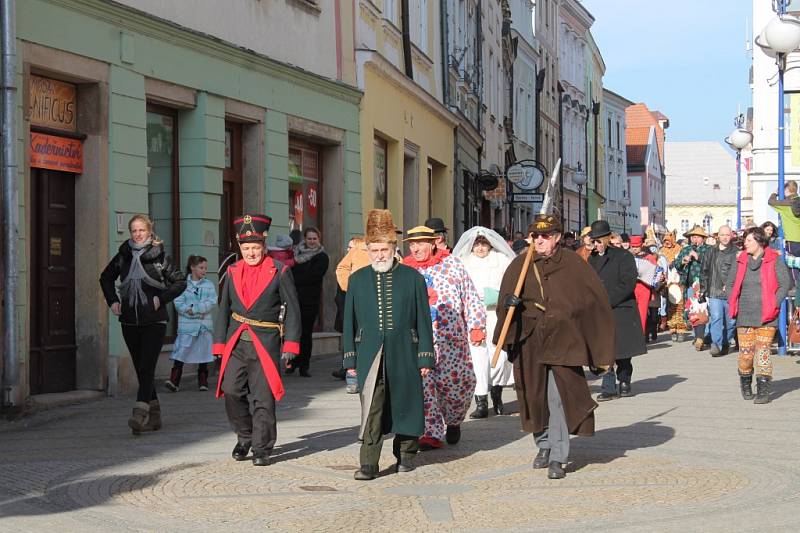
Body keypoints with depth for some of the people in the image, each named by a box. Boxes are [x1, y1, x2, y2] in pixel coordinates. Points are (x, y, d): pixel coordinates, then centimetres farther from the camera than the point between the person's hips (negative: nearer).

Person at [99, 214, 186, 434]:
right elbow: (106, 278, 23)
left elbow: (180, 282, 2)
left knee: (147, 366, -14)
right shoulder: (123, 256, 7)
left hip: (154, 320, -4)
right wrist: (112, 301, 9)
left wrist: (162, 299, -9)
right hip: (129, 321, 4)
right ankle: (154, 415, 17)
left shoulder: (160, 256, -3)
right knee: (140, 368, 8)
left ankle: (140, 414, -21)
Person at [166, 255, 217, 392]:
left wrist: (194, 309, -14)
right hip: (187, 325, -3)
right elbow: (178, 303, -7)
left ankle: (203, 382, 19)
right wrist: (196, 312, -17)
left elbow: (212, 302, -4)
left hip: (204, 325, 3)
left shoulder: (209, 285, 8)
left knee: (203, 354, 9)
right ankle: (174, 381, -13)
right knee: (180, 353, -10)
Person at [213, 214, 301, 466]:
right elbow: (224, 309, 15)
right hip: (237, 342, 3)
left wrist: (290, 345, -7)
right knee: (232, 391, -3)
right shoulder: (233, 272, 9)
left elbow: (292, 310, -1)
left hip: (266, 342, -3)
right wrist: (219, 344, 10)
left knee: (263, 398, -2)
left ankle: (261, 449, 10)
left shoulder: (280, 271, -2)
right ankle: (244, 438, 20)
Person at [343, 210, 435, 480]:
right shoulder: (357, 279, 7)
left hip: (404, 355, 0)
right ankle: (368, 463, -11)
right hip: (370, 355, 0)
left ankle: (405, 454, 29)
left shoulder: (412, 277, 3)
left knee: (405, 404, 10)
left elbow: (423, 319, 2)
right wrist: (350, 358, 5)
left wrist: (425, 356, -1)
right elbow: (350, 321, 9)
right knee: (370, 406, -9)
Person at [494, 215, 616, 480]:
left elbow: (594, 301, 0)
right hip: (529, 342, 3)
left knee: (559, 396, -11)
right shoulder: (519, 266, 5)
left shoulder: (573, 264, -3)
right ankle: (544, 445, 30)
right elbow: (505, 300, 14)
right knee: (535, 396, 11)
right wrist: (509, 303, -12)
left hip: (562, 341, -3)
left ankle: (558, 458, -7)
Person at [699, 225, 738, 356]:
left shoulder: (736, 253, 3)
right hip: (714, 292, 1)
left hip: (731, 293, -1)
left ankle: (726, 343, 23)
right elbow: (704, 271, 17)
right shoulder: (711, 252, 12)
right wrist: (703, 287, 11)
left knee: (730, 320, 6)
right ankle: (716, 344, -18)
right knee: (716, 318, -13)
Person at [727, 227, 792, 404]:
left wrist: (774, 304, -11)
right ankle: (745, 384, 24)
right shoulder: (740, 261, 9)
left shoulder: (774, 261, -2)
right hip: (745, 315, 3)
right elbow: (730, 283, 19)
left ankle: (763, 391, -4)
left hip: (766, 316, -3)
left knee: (763, 350, -8)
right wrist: (733, 303, 6)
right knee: (745, 352, 1)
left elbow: (785, 284, -3)